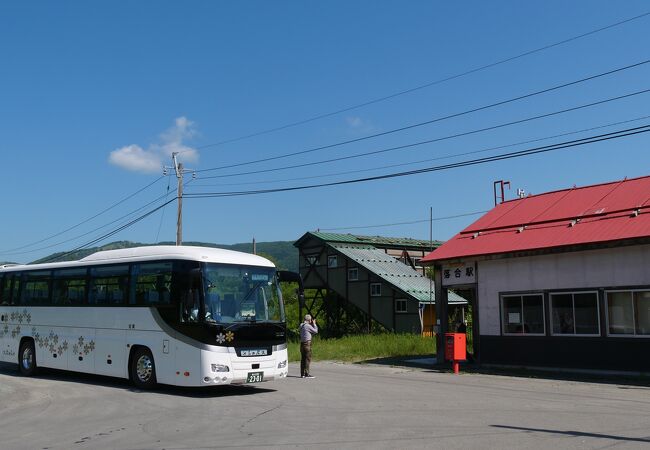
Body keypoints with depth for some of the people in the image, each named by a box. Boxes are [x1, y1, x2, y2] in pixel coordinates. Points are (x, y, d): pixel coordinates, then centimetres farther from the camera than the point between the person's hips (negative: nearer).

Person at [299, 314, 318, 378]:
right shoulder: (308, 326, -12)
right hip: (307, 343, -8)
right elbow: (316, 331, -2)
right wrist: (314, 324, 8)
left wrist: (312, 324, 20)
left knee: (303, 359, 10)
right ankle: (307, 374, -7)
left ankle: (302, 374, 11)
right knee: (308, 359, -6)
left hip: (302, 344, 8)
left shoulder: (301, 325, 13)